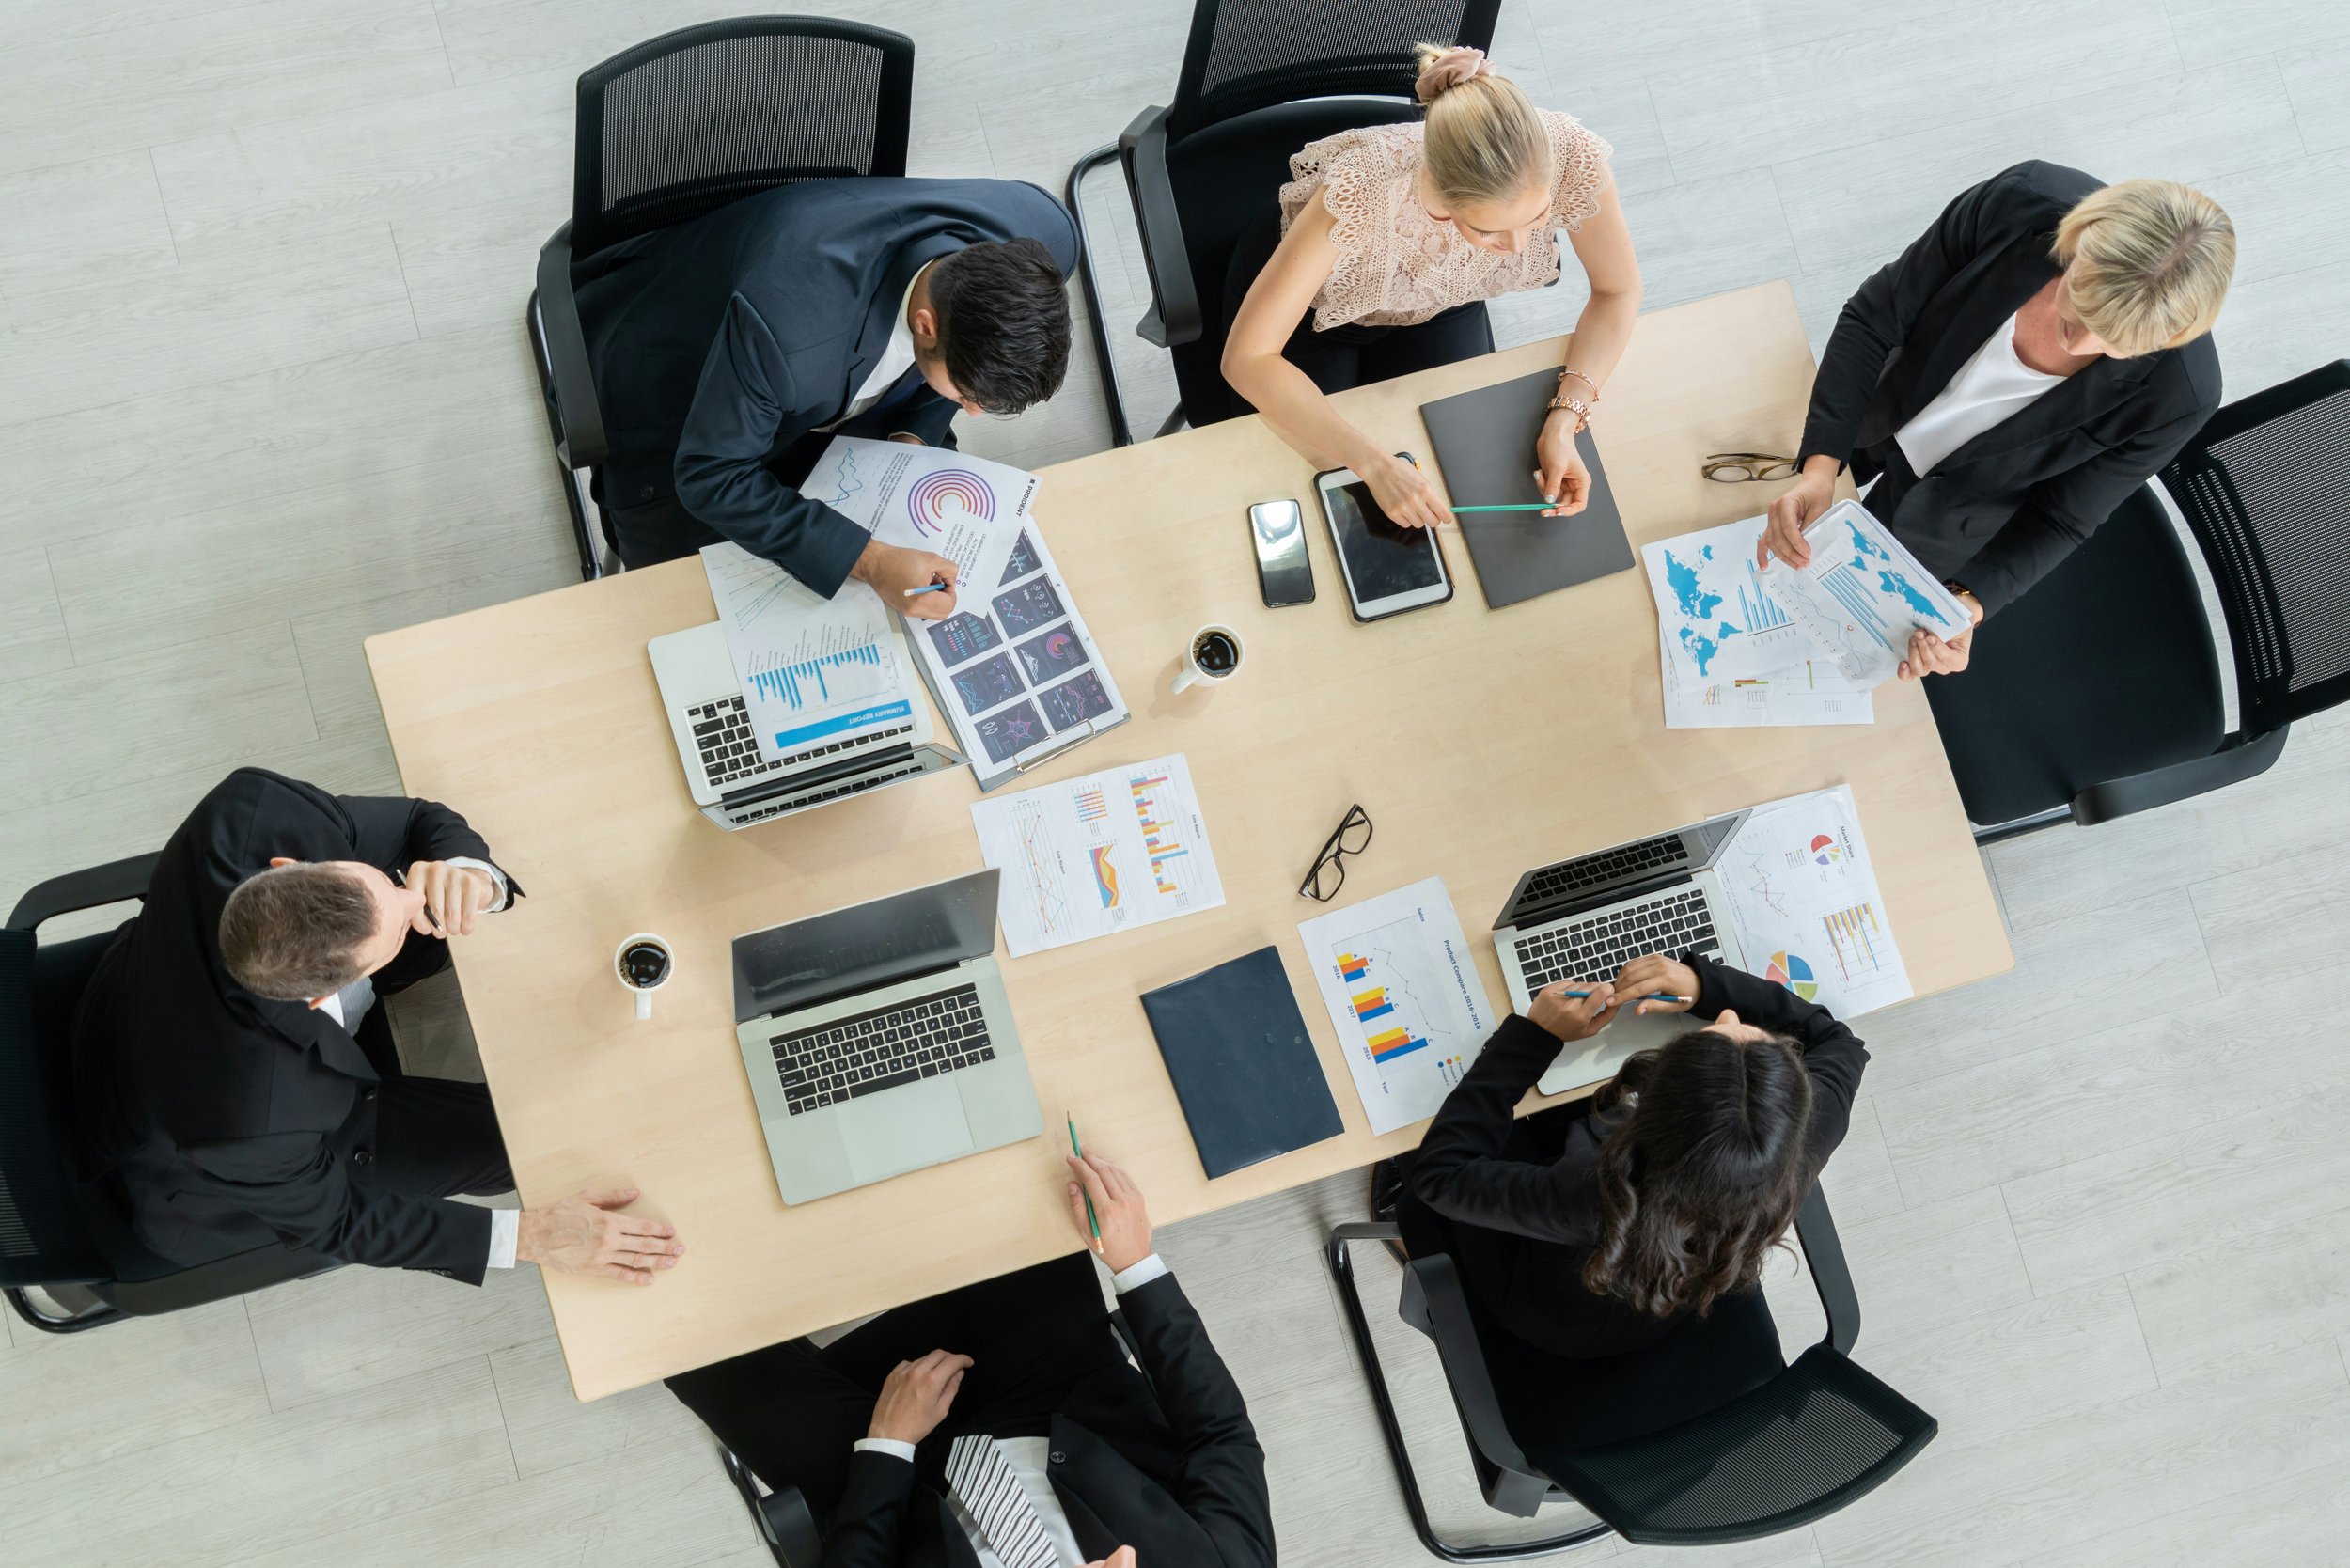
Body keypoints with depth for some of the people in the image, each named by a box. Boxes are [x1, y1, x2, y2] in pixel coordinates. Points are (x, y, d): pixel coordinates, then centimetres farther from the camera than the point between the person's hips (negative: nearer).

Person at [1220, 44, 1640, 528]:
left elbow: (1618, 291, -16)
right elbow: (1245, 359, -41)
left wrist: (1567, 416, -31)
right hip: (1317, 308, -3)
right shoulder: (1365, 188, -45)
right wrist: (1375, 464, -47)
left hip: (1439, 303, 3)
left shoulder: (1570, 157, -35)